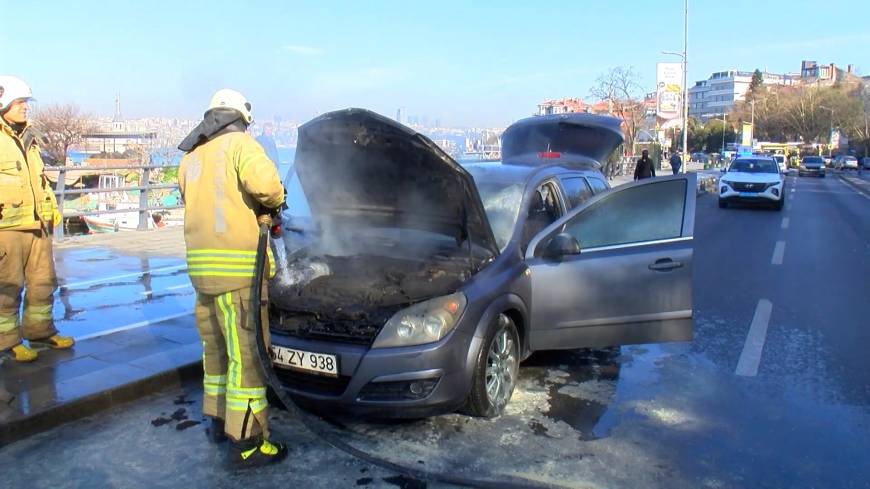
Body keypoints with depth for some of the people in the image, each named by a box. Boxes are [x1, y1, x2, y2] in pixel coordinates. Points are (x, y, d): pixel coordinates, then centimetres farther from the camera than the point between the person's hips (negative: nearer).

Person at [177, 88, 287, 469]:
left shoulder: (190, 157, 21)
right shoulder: (239, 144, -2)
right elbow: (265, 184, -22)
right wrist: (275, 201, 1)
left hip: (201, 265, 8)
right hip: (237, 265, -8)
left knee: (216, 347, 20)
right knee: (246, 353, -3)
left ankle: (219, 420, 33)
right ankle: (245, 442, 1)